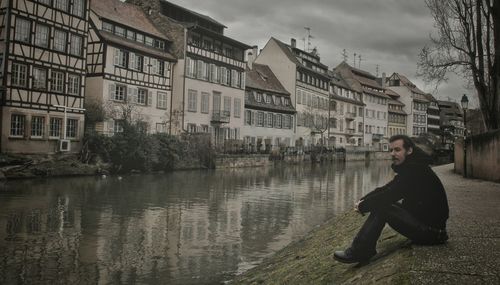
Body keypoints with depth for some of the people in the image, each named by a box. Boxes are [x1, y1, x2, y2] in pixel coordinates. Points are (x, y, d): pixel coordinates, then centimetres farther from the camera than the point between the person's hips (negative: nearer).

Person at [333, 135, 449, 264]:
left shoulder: (416, 170, -21)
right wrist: (363, 200, -6)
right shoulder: (409, 168, 12)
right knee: (381, 203, 4)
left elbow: (391, 194, -26)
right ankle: (363, 249, -2)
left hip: (429, 231, -10)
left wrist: (363, 206, -15)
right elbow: (385, 189, 9)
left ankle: (358, 252, -21)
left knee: (381, 207, -23)